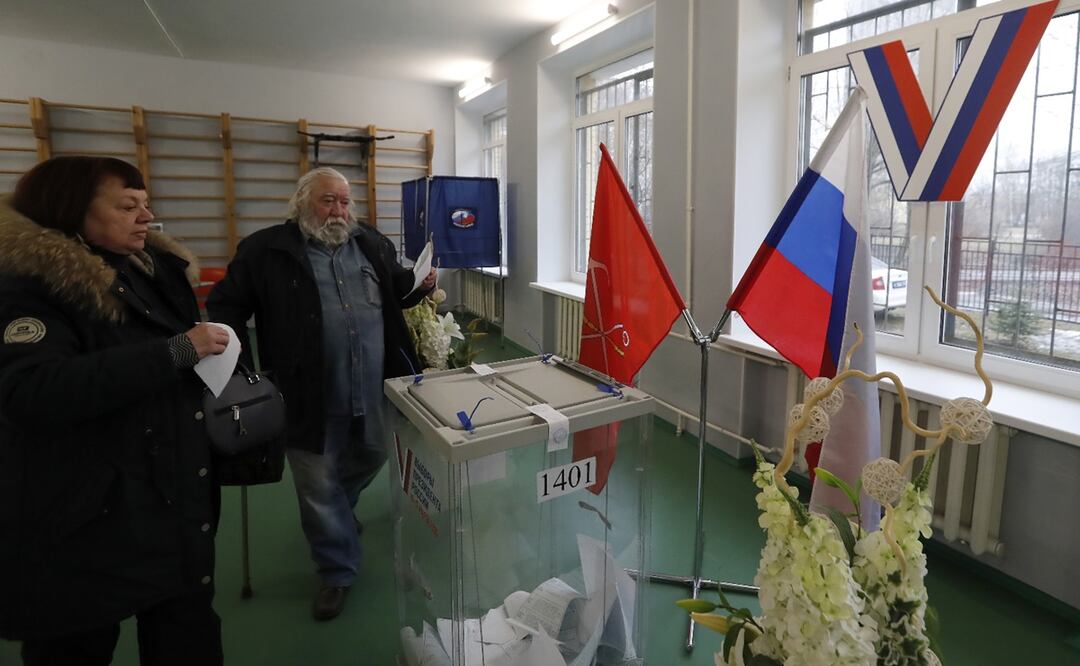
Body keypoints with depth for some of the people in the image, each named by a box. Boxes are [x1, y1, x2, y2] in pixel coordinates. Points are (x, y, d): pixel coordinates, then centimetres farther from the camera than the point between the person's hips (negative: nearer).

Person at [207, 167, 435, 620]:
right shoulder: (266, 250, -3)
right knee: (318, 484, 7)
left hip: (374, 388, 4)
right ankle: (337, 570, 27)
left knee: (372, 457, 22)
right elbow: (225, 306, 0)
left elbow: (397, 293, 20)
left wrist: (420, 285, -1)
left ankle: (337, 512, 54)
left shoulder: (373, 244, 8)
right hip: (310, 396, -4)